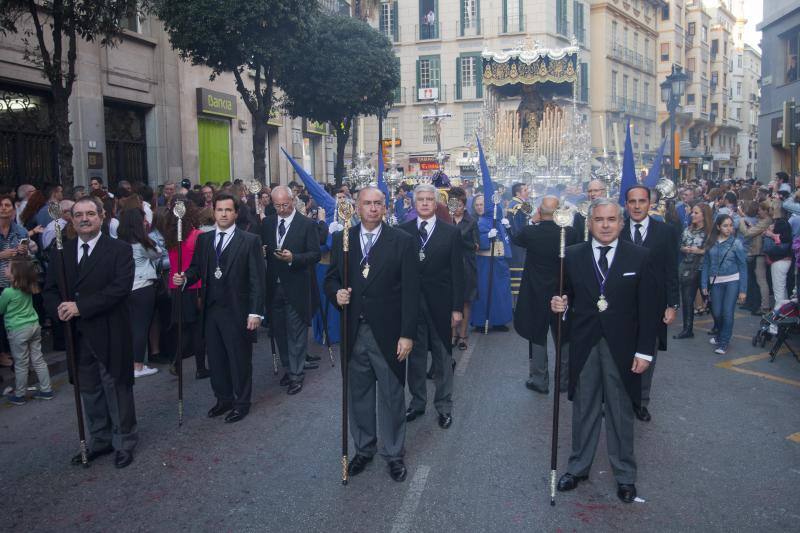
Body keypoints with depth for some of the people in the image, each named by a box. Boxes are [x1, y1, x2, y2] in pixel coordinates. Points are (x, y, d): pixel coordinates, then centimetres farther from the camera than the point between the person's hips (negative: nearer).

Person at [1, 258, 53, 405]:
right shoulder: (29, 288, -1)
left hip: (18, 331, -6)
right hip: (34, 325, 6)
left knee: (21, 365, 6)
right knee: (38, 359, 13)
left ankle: (19, 396, 20)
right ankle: (46, 390, 20)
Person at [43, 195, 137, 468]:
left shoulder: (120, 250, -6)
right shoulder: (60, 253, 9)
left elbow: (121, 287, -17)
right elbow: (50, 291, 8)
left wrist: (80, 307, -20)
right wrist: (59, 309, -15)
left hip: (109, 335, -5)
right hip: (76, 335, 5)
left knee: (117, 389, 5)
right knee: (89, 392, 16)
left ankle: (124, 443, 22)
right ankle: (99, 441, 33)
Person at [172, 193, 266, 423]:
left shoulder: (250, 240, -5)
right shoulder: (203, 239, 9)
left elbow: (257, 279, -8)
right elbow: (196, 267, 10)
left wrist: (255, 312, -13)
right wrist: (185, 278, -13)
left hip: (237, 311, -4)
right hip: (211, 310, 5)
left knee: (240, 359, 5)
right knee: (216, 359, 14)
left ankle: (241, 402, 21)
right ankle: (223, 398, 30)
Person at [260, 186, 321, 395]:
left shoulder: (307, 224, -6)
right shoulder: (267, 223, 9)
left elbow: (316, 254, -10)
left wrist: (293, 258, -24)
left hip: (296, 288, -5)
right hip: (274, 287, 5)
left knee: (296, 333, 1)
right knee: (279, 331, 14)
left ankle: (297, 375, 12)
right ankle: (288, 368, 30)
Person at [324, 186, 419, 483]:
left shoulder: (402, 241, -5)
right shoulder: (342, 239, 5)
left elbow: (410, 290, -7)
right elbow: (331, 278, 12)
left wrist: (407, 334, -11)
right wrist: (336, 292, -12)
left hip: (388, 333, -3)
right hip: (353, 332, 3)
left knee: (392, 396, 8)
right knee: (358, 395, 15)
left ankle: (394, 453, 26)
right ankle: (363, 449, 33)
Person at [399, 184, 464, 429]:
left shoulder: (451, 232, -1)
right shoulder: (403, 231, 2)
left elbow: (457, 272, -2)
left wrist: (457, 307, -6)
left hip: (440, 305, -1)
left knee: (443, 356, 9)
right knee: (415, 356, 12)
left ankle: (444, 406, 23)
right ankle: (417, 402, 28)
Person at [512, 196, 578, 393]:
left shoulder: (530, 232, -16)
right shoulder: (569, 234, -14)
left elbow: (514, 238, 6)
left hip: (536, 295, -1)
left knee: (538, 338, 11)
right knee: (564, 339, 16)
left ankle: (539, 381, 18)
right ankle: (565, 380, 28)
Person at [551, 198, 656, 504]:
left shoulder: (639, 257, -3)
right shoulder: (572, 255, 1)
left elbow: (646, 308, -3)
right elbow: (567, 296, 7)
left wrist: (645, 351, -6)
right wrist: (559, 304, -17)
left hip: (621, 347, -1)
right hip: (584, 346, 2)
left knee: (621, 412, 10)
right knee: (583, 410, 14)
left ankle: (625, 475, 26)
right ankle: (578, 467, 31)